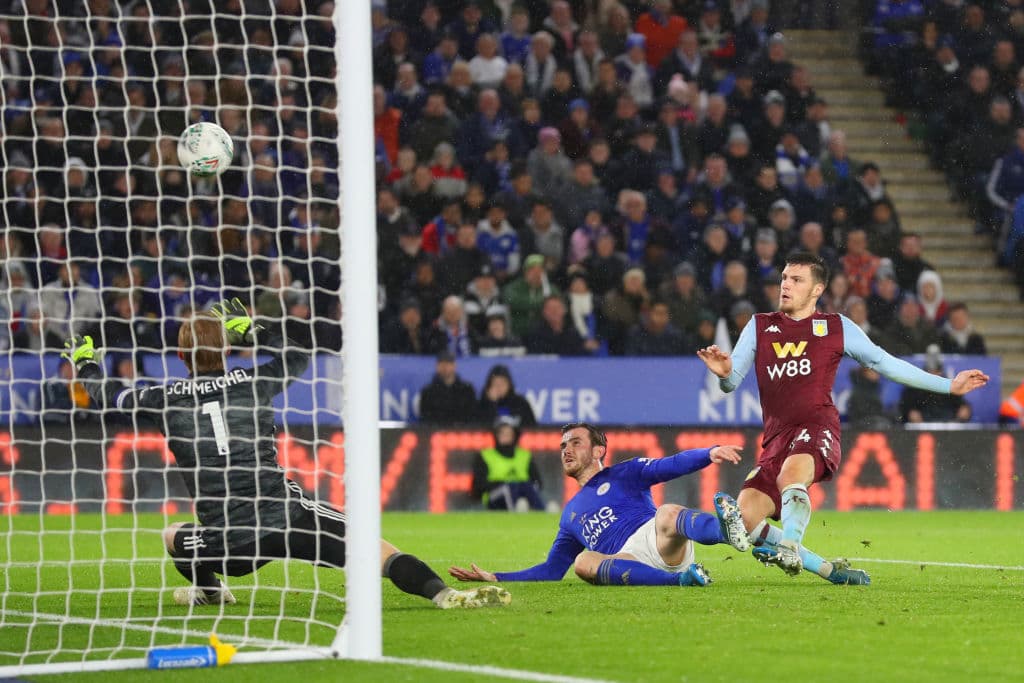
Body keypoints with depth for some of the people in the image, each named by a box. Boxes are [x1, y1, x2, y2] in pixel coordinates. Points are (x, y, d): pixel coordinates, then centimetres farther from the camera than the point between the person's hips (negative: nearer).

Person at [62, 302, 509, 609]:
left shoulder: (167, 399, 8)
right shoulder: (250, 382, 8)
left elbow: (110, 395, 27)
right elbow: (298, 359, 30)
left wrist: (85, 363, 47)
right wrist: (253, 332, 41)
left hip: (226, 545, 1)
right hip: (284, 516, -1)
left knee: (172, 537, 32)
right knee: (370, 545, -6)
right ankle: (442, 594, -27)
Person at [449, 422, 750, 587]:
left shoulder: (625, 473, 21)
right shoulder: (570, 515, 34)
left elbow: (672, 465, 5)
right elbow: (551, 570, 34)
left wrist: (709, 454, -15)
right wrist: (493, 578, 27)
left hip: (657, 541, -3)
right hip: (627, 562, 3)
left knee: (668, 514, -34)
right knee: (583, 561, -29)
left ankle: (727, 529, -67)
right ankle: (680, 579, -42)